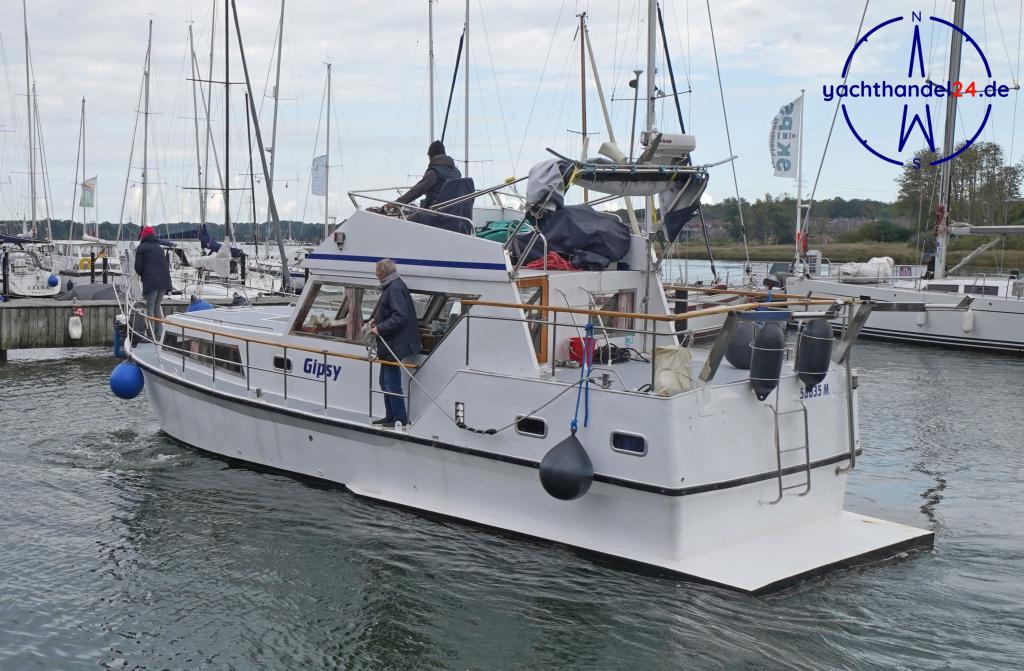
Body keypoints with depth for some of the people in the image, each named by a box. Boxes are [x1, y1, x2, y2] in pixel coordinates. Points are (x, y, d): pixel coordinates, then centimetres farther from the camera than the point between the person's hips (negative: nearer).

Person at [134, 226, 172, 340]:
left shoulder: (141, 248, 1)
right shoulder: (158, 247, 21)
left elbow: (138, 266, -4)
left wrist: (141, 274, 16)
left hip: (151, 282, -6)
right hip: (164, 280, 6)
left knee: (149, 308, 0)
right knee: (157, 306, 17)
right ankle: (159, 333, 14)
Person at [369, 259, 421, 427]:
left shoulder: (395, 289, -20)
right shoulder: (391, 287, 13)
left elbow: (400, 317, -27)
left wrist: (380, 328, -23)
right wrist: (376, 320, 12)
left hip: (394, 346, -11)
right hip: (389, 345, 11)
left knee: (392, 383, -5)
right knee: (385, 382, 19)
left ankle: (400, 419, 2)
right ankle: (390, 416, 28)